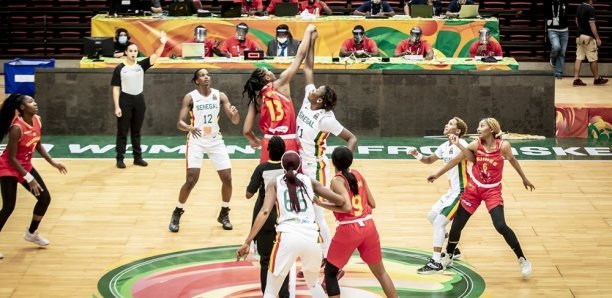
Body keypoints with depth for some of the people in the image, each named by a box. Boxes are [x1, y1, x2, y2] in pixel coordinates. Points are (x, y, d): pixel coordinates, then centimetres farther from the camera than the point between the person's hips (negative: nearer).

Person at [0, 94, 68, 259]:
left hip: (25, 165, 8)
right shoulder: (17, 128, -30)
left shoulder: (37, 120, -6)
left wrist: (53, 162, 7)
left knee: (45, 198, 9)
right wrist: (29, 178, -28)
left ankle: (31, 233, 28)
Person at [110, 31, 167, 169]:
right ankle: (120, 158, 6)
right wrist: (117, 106, -11)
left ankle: (138, 157, 20)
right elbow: (116, 88, -5)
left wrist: (162, 44, -28)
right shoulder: (120, 68, -5)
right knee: (122, 131, 1)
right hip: (125, 100, -3)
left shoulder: (141, 65, 3)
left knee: (136, 131, 13)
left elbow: (155, 56, -10)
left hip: (139, 100, 3)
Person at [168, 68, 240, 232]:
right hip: (196, 140, -3)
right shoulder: (190, 97, -10)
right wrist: (189, 127, -38)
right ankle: (177, 213, 6)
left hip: (215, 140, 3)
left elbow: (235, 121, -6)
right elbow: (179, 123, -15)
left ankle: (224, 214, 17)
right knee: (191, 180, -13)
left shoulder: (220, 96, -3)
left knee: (227, 179, -2)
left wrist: (235, 113, -30)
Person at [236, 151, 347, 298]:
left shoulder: (275, 183, 13)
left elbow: (265, 212, -2)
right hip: (311, 237, 2)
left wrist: (247, 242, -5)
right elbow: (341, 201, 16)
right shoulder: (310, 182, 19)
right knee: (313, 283, 30)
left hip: (288, 237, -2)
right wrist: (321, 203, 36)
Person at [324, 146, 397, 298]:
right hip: (368, 226, 6)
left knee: (330, 272, 10)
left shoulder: (337, 180, -9)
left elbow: (347, 207, -22)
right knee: (380, 272, 18)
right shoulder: (358, 175, 8)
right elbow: (372, 204, 10)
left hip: (349, 229, -5)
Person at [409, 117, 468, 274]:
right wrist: (418, 155, 5)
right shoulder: (445, 146, 9)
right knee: (432, 216, 20)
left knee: (439, 222, -14)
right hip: (452, 191, 10)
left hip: (461, 192, -10)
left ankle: (436, 263, -11)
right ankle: (452, 249, 33)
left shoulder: (461, 143, -18)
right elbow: (430, 160, 25)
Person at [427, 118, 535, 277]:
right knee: (456, 226, 7)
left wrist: (524, 179, 13)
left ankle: (522, 260, -3)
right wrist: (437, 174, 0)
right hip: (473, 188, 3)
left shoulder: (503, 145, -16)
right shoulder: (476, 145, -11)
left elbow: (512, 160, 3)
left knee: (501, 226, -19)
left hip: (492, 190, -3)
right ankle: (448, 257, 32)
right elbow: (457, 159, -3)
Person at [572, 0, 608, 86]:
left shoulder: (579, 7, 8)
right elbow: (592, 25, -19)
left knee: (579, 58, 4)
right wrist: (597, 38, -14)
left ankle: (576, 79, -1)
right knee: (593, 59, 4)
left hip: (580, 36, 8)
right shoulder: (590, 9, -17)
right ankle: (597, 79, 15)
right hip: (588, 37, -8)